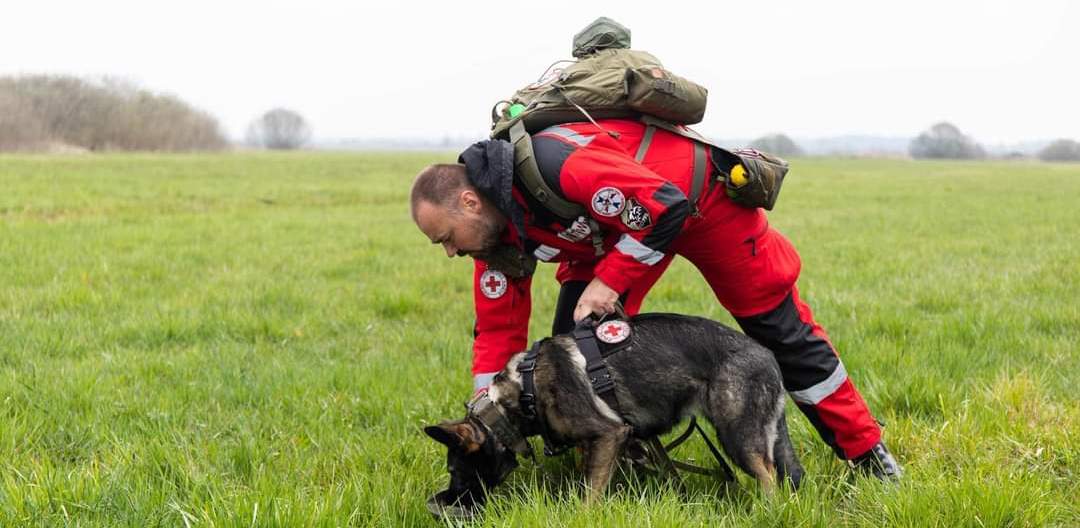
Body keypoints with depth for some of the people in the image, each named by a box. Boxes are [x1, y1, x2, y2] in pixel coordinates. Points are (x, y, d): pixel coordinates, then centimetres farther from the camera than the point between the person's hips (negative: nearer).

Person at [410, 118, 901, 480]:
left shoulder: (553, 163, -38)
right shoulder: (500, 233, -10)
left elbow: (665, 205, -37)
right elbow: (498, 330, -3)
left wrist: (609, 281, -32)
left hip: (698, 197, -8)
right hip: (619, 221, 8)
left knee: (777, 325, 0)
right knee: (574, 336, -6)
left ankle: (865, 450, 12)